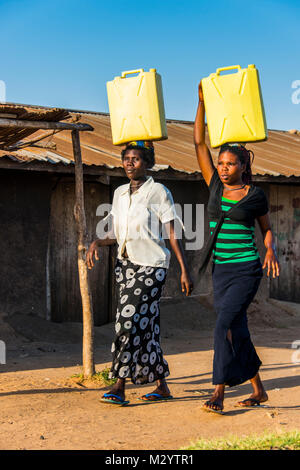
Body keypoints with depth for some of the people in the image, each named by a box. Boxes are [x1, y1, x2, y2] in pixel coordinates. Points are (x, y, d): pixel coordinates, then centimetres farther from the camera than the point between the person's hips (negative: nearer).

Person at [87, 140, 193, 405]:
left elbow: (173, 235, -6)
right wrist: (97, 243, -4)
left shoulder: (158, 192, -5)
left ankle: (119, 387, -9)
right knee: (145, 325, 7)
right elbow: (119, 236, 15)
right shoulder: (119, 193, 12)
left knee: (131, 322, -13)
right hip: (125, 263, 6)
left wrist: (185, 271, -10)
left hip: (151, 264, -6)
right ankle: (162, 387, 15)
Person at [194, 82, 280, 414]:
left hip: (246, 270, -5)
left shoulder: (255, 195, -2)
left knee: (225, 326, -17)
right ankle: (258, 390, 25)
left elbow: (267, 228, 13)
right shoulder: (215, 187, 7)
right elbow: (199, 143, 4)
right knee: (238, 330, 10)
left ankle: (218, 393, -13)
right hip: (221, 271, 5)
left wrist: (271, 250, -4)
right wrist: (202, 102, 1)